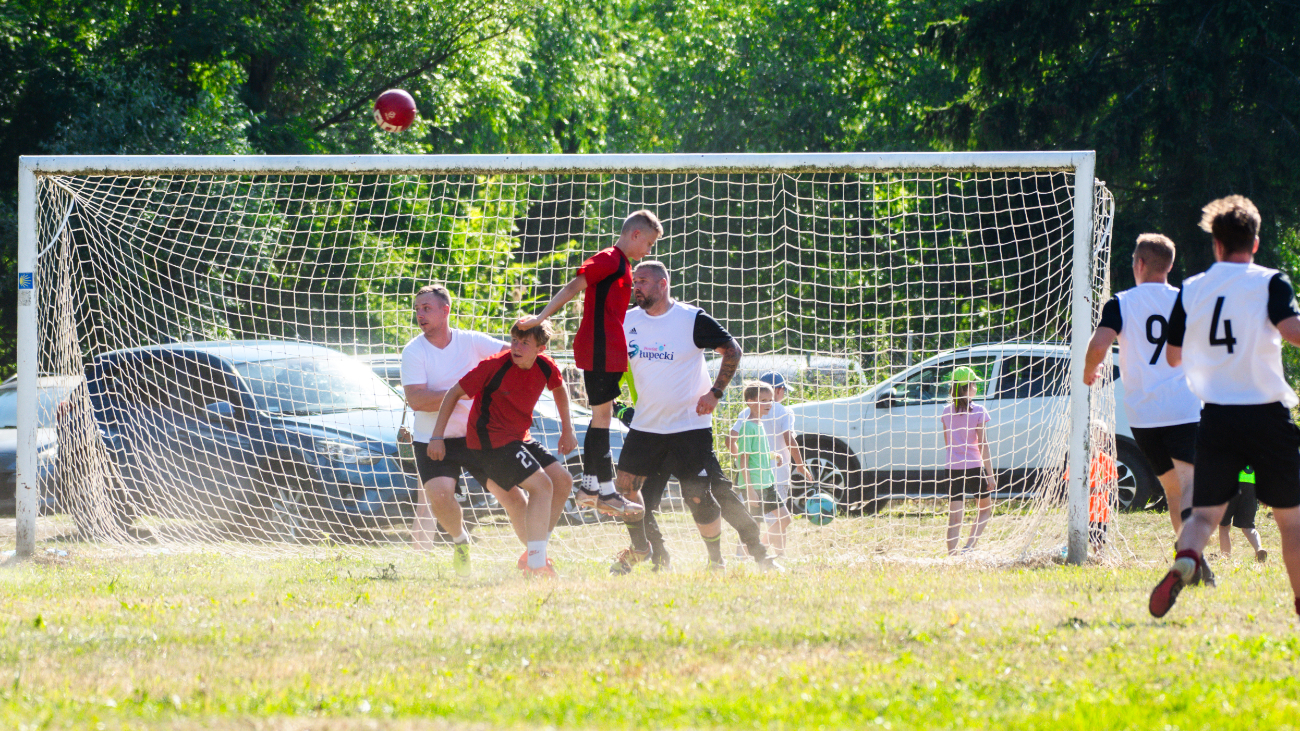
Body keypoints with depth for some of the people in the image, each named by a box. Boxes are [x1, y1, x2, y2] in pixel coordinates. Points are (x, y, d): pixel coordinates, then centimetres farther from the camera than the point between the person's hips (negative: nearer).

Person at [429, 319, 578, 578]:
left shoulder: (545, 367, -3)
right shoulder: (495, 366, -21)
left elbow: (559, 389, 22)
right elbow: (454, 394, -12)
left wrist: (567, 430, 24)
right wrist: (437, 437, -12)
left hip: (519, 438, 8)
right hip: (490, 441, -8)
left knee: (563, 481, 4)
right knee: (541, 484, -20)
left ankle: (536, 553, 11)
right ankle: (536, 565, -23)